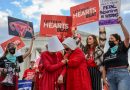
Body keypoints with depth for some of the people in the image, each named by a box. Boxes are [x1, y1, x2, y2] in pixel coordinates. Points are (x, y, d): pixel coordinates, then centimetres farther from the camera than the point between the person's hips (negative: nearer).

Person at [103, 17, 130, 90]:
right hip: (110, 75, 5)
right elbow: (104, 67, 16)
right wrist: (104, 79, 5)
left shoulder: (122, 47, 9)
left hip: (122, 74, -4)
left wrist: (121, 23, -14)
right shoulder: (107, 53, 19)